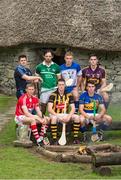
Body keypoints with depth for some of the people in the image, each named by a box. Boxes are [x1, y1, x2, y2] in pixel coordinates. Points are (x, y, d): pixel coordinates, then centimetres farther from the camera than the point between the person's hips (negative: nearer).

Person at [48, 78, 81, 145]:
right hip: (55, 114, -3)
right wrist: (58, 116, -28)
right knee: (53, 118, -38)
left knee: (77, 117, -20)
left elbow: (73, 108, -2)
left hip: (65, 115, 3)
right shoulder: (53, 95, -9)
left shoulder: (69, 95, 2)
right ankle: (54, 139, -30)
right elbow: (49, 109, -17)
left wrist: (69, 116, -20)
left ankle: (76, 138, -14)